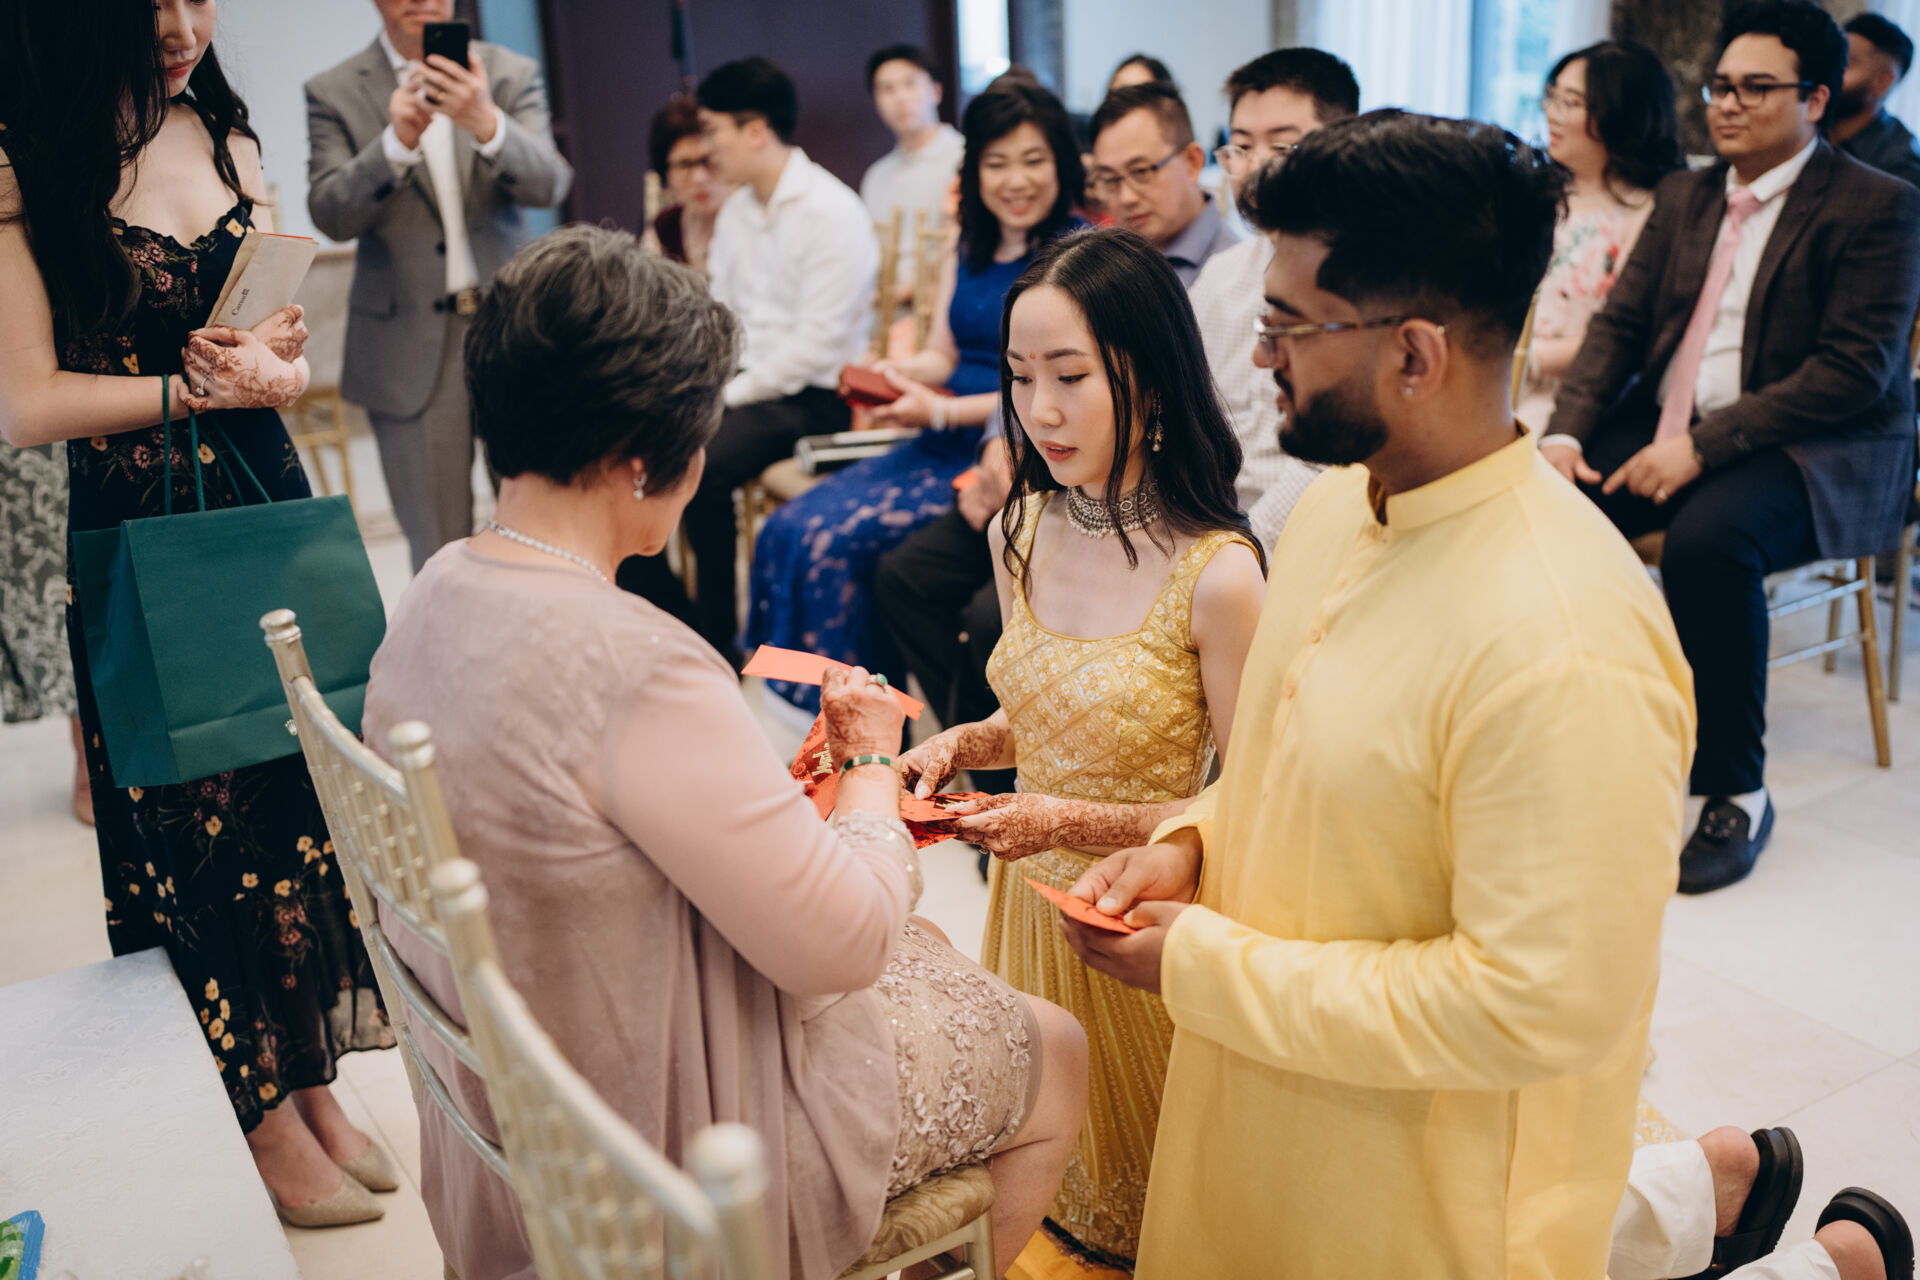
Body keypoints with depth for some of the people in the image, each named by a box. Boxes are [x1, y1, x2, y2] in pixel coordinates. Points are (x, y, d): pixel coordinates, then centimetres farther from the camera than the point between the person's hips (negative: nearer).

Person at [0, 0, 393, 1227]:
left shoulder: (225, 137, 7)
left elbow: (288, 330, 9)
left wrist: (279, 368, -13)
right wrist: (209, 385, -17)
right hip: (140, 540, -5)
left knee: (301, 796, 10)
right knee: (199, 821, 7)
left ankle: (317, 1087, 26)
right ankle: (268, 1122, 23)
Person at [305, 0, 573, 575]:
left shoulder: (511, 74, 6)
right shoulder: (334, 92, 3)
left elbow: (549, 185, -8)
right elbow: (330, 214, -7)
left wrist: (487, 124, -27)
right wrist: (395, 141, -23)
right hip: (410, 349, -1)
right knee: (438, 552, 2)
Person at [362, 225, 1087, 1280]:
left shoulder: (435, 597, -6)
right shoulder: (637, 668, -35)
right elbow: (844, 942, -26)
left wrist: (780, 772, 3)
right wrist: (871, 763, -9)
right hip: (677, 1133, -8)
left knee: (926, 951, 27)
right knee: (1053, 1055, 13)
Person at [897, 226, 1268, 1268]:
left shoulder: (1217, 575, -23)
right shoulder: (1020, 534, -3)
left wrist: (1078, 820, -25)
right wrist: (958, 746, -7)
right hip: (1029, 900, 5)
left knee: (1128, 1207, 17)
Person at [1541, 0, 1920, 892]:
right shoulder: (1683, 197, 16)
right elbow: (1619, 322, 9)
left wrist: (1703, 447, -23)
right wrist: (1565, 430, -10)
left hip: (1811, 450, -5)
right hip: (1666, 429, 6)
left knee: (1708, 538, -36)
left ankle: (1735, 794, -19)